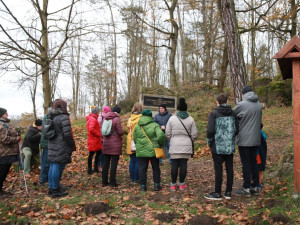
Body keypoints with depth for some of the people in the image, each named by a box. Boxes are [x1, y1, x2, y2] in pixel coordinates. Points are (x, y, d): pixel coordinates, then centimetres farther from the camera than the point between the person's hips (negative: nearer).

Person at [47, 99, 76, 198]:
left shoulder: (51, 117, 12)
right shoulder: (64, 117, -13)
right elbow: (67, 134, -18)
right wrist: (73, 145, -5)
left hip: (52, 146, 8)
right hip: (61, 148, -8)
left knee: (52, 166, 15)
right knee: (58, 167, -2)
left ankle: (51, 188, 25)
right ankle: (55, 190, 5)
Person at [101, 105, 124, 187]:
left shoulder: (105, 119, 8)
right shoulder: (116, 119, -12)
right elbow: (121, 132, -14)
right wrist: (123, 131, 7)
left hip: (106, 144, 6)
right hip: (115, 144, -6)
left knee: (105, 163, 11)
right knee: (114, 163, 1)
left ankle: (104, 181, 17)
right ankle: (112, 182, 4)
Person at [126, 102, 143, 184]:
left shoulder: (130, 118, 3)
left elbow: (128, 129, 8)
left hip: (131, 142, 4)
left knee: (132, 161, 11)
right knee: (138, 161, 2)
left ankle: (132, 178, 16)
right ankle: (136, 179, 5)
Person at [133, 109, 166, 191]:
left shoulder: (137, 126, 6)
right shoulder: (155, 125, -6)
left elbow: (135, 139, 10)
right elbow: (161, 135, -20)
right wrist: (162, 143, -3)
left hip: (141, 151, 2)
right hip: (153, 150, -2)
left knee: (142, 168, 8)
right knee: (155, 168, 11)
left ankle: (143, 185, 9)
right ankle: (156, 185, 16)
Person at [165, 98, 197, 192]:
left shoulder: (172, 118, -1)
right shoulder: (190, 119, 1)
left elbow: (167, 134, 1)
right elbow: (194, 135, 1)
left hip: (175, 145, 0)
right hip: (186, 145, 1)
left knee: (174, 164, 4)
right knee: (184, 164, 5)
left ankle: (173, 185, 9)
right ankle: (182, 184, 12)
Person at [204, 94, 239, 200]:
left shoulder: (214, 114, -8)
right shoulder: (233, 114, 4)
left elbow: (210, 130, -14)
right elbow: (237, 130, 2)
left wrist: (209, 140, 3)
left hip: (218, 146, -4)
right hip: (230, 146, 4)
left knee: (218, 169, 1)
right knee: (229, 169, 10)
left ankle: (217, 193, 8)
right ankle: (228, 192, 17)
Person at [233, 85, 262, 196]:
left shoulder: (241, 105, -13)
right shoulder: (258, 105, 6)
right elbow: (259, 121, 12)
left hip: (244, 139, -6)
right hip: (255, 139, 6)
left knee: (246, 164, 0)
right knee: (254, 162, 14)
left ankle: (246, 188, 6)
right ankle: (255, 187, 20)